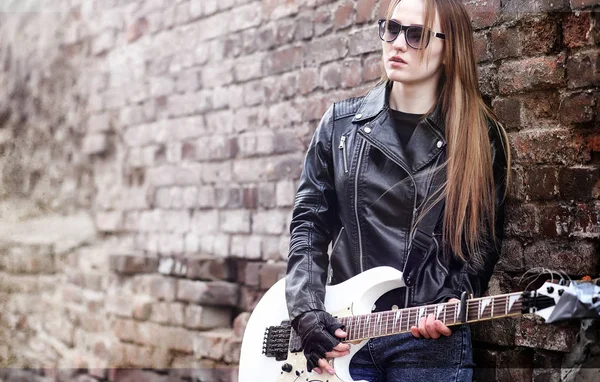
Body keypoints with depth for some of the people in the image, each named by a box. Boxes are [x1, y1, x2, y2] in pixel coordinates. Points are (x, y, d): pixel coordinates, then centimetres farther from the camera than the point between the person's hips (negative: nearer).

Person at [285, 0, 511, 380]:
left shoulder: (480, 137, 0)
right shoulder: (341, 123, 4)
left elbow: (483, 242, 2)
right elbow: (309, 221, 3)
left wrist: (451, 303, -15)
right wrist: (307, 313, -7)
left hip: (431, 340, -2)